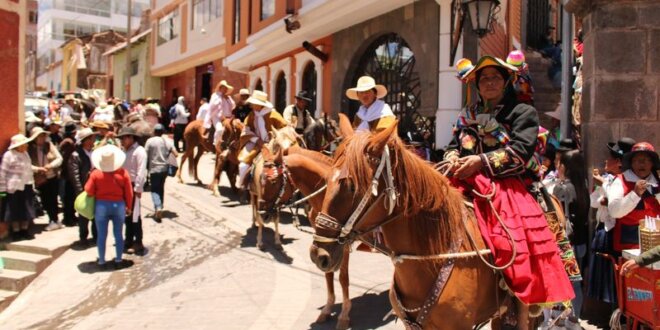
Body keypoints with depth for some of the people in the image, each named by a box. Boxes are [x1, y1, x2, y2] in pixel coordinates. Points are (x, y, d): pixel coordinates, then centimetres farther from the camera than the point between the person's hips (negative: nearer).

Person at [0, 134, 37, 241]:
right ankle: (16, 233, 14)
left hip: (26, 186, 7)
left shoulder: (25, 153, 10)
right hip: (14, 188, -7)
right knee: (15, 211, 3)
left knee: (27, 210, 10)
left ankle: (25, 231, 21)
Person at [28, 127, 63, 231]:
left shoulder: (49, 145, -2)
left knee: (52, 199, 0)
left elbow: (59, 158, -3)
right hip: (40, 180, 0)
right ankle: (54, 220, 24)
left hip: (52, 177, 0)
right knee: (45, 201, 8)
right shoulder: (30, 149, -6)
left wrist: (50, 165, -18)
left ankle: (54, 220, 14)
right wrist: (37, 169, -25)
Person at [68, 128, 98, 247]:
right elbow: (75, 176, -14)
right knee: (84, 216, 8)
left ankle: (96, 237, 27)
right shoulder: (76, 155, -10)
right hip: (85, 190, -5)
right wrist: (80, 192, -18)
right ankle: (83, 238, 22)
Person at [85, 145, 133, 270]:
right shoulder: (123, 173, -8)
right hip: (118, 205, 1)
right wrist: (129, 207, 8)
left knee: (102, 235, 9)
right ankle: (119, 261, 18)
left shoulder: (95, 173, -11)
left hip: (101, 205, -1)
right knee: (118, 234, 11)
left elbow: (89, 191, -7)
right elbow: (129, 193, -4)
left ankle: (102, 262, 18)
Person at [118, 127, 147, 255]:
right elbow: (121, 168, 15)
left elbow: (141, 171, -18)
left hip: (133, 186, -8)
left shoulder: (139, 151, -12)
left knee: (134, 215, -3)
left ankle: (138, 244, 6)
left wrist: (138, 188, -21)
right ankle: (129, 241, 25)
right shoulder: (125, 151, 15)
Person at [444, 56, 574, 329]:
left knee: (517, 249, -22)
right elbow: (454, 145, 20)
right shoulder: (467, 115, 21)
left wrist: (482, 161, -17)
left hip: (507, 187, -4)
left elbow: (520, 150, -7)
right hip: (468, 186, 5)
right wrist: (452, 158, -4)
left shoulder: (523, 112, 7)